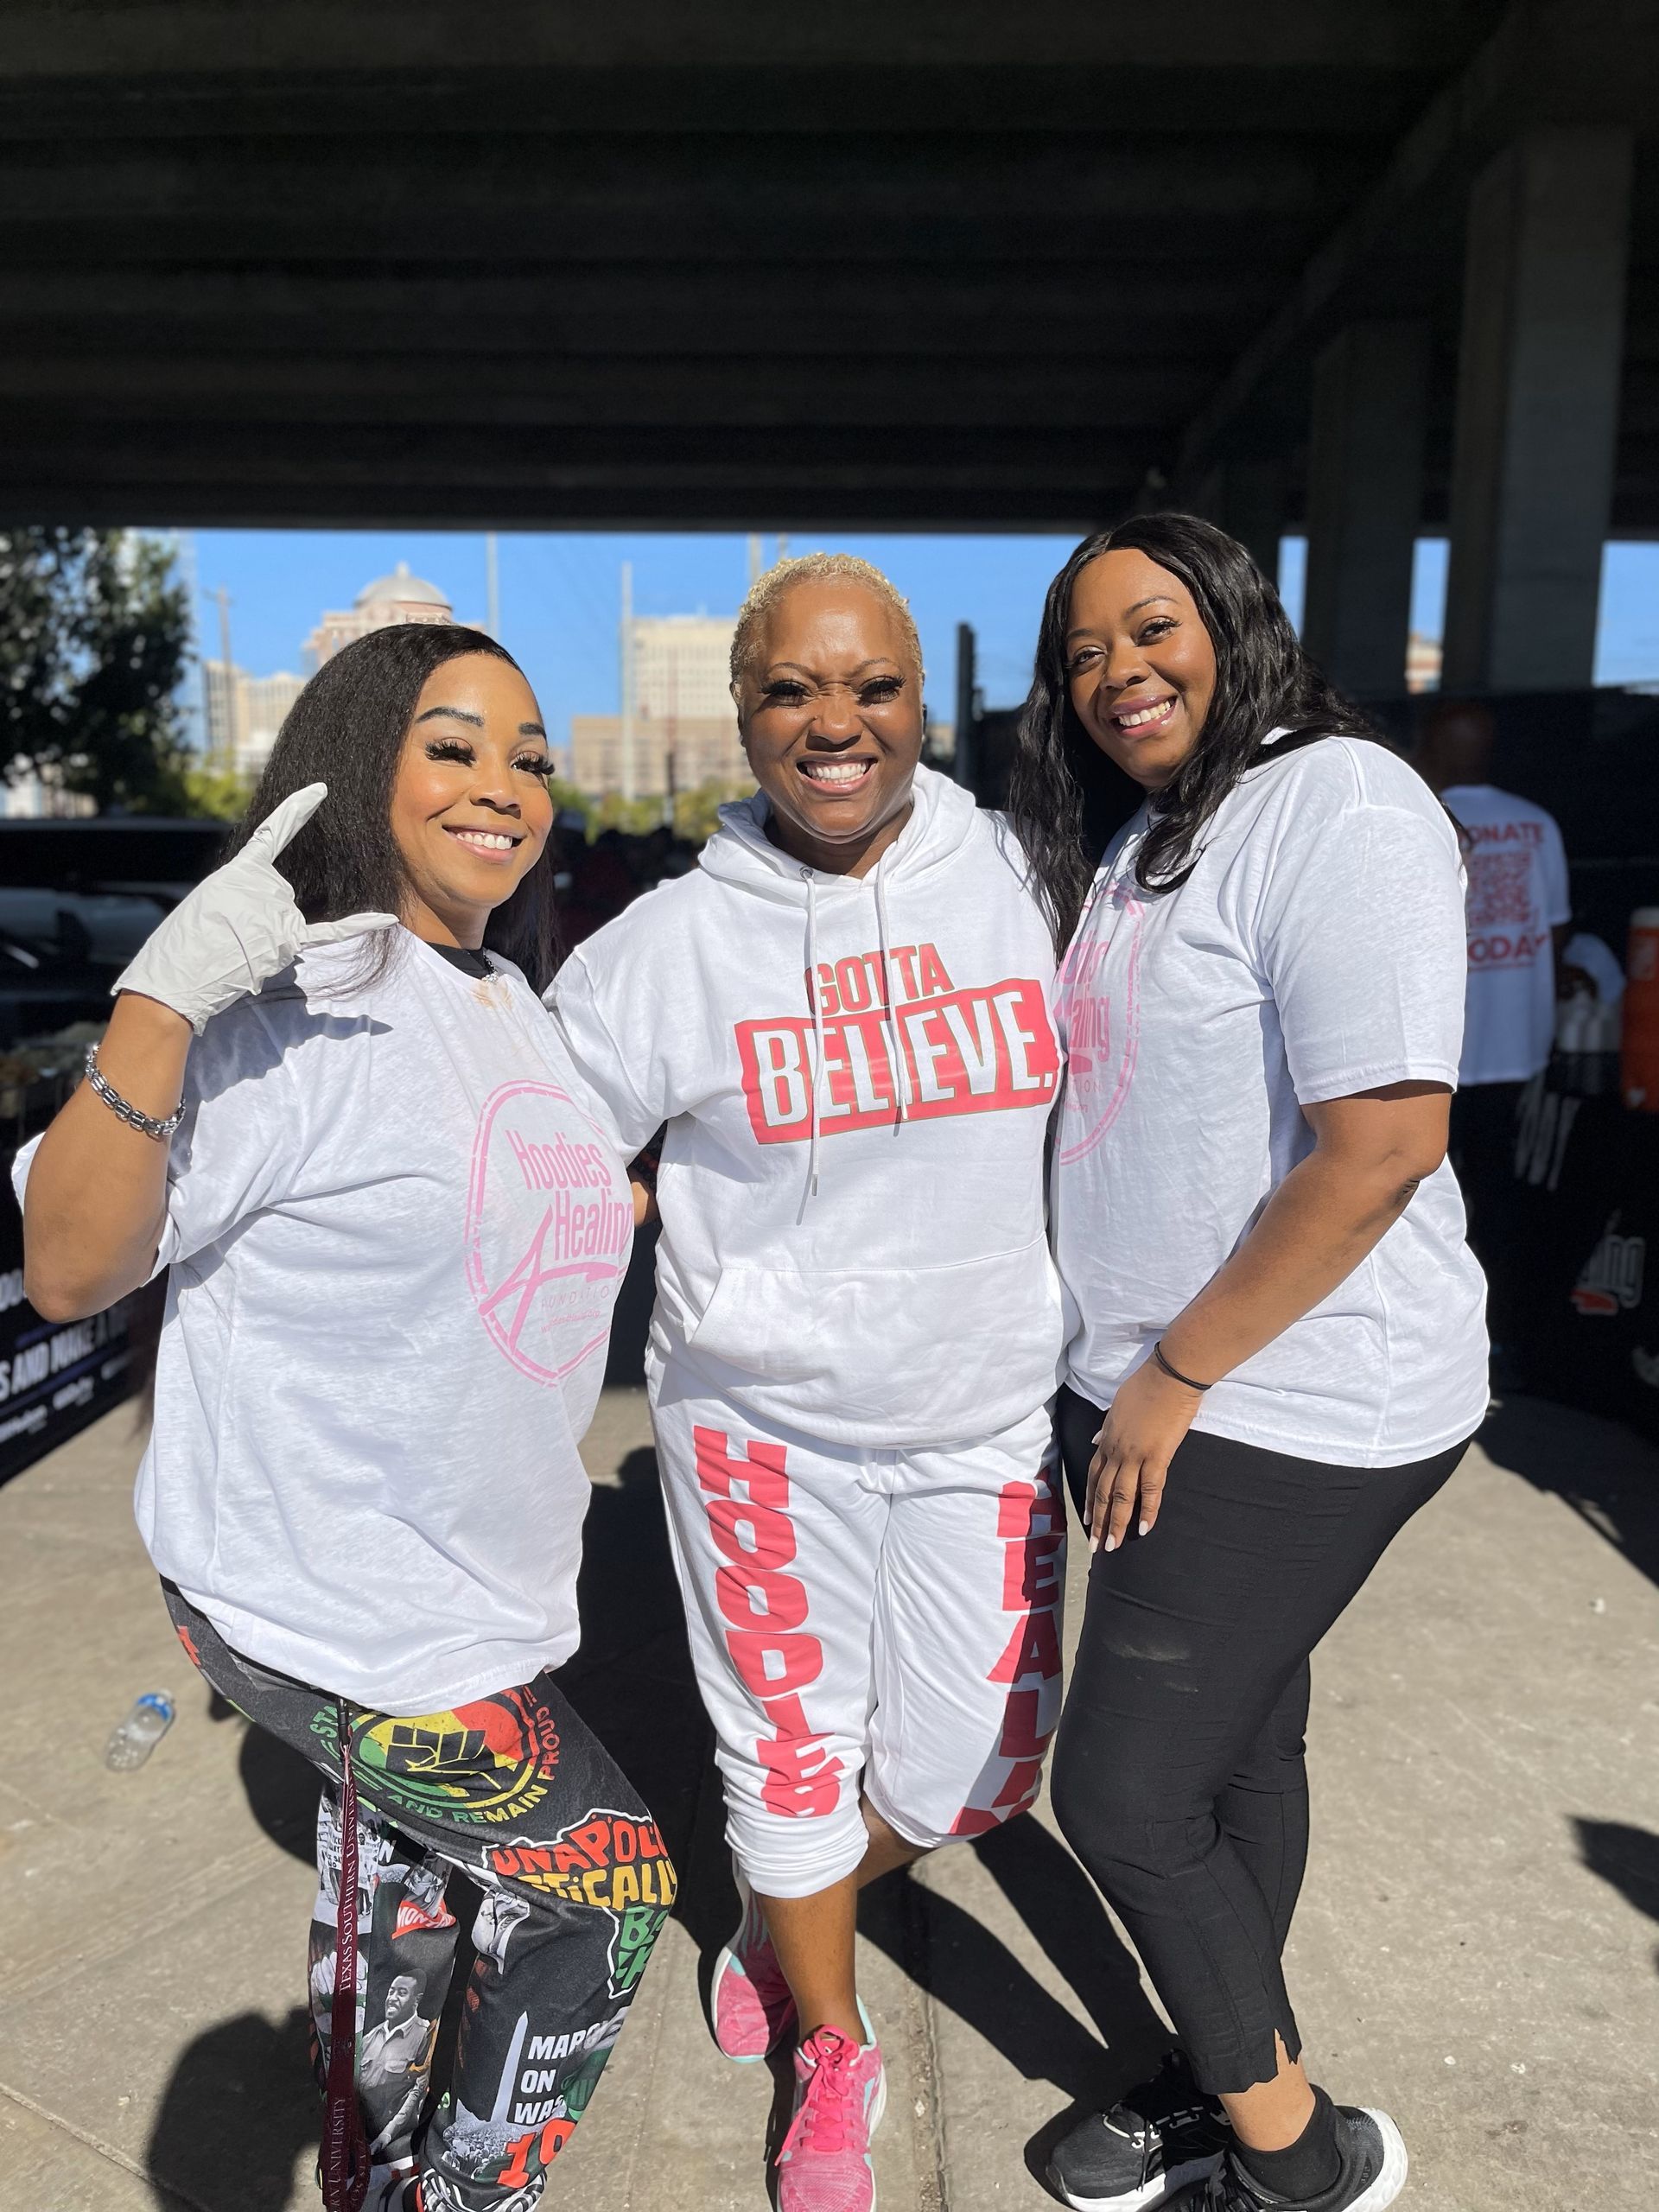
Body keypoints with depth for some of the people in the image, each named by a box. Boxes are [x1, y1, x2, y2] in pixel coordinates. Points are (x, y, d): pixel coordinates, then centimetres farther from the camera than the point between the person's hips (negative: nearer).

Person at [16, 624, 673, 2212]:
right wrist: (160, 1002, -37)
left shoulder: (510, 1000, 7)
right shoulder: (292, 998, -22)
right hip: (326, 1603, -8)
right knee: (603, 1878, 5)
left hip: (465, 1587, 8)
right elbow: (70, 1268, -27)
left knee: (398, 1877, 26)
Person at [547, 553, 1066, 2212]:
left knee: (975, 1763, 11)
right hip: (763, 1413, -2)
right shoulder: (678, 938, -9)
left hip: (988, 1412, 2)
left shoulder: (1025, 880, -4)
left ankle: (778, 1933, 44)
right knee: (793, 1747, 12)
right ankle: (831, 2054, 42)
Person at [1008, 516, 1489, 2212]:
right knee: (1238, 1753, 20)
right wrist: (1126, 1376, 10)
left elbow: (1383, 1142, -23)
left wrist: (1180, 1376, -16)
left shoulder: (1337, 806, -16)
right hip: (1156, 1390, 8)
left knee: (1121, 1789, 0)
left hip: (1290, 1406, -8)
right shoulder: (1141, 844, 13)